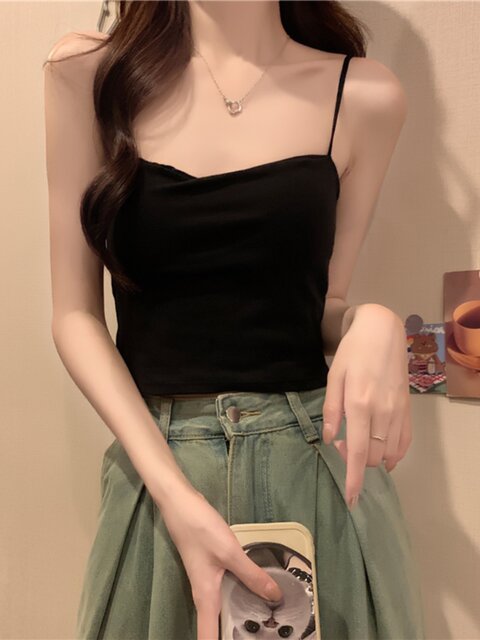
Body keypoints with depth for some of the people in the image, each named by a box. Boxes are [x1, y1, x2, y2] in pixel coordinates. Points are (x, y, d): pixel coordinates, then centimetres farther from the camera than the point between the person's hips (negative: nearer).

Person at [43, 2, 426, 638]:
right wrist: (173, 491, -14)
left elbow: (324, 303, 7)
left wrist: (373, 323, -16)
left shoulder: (364, 94, 0)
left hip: (322, 465, 1)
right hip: (153, 463, 0)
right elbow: (75, 313, -3)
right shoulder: (85, 71, -1)